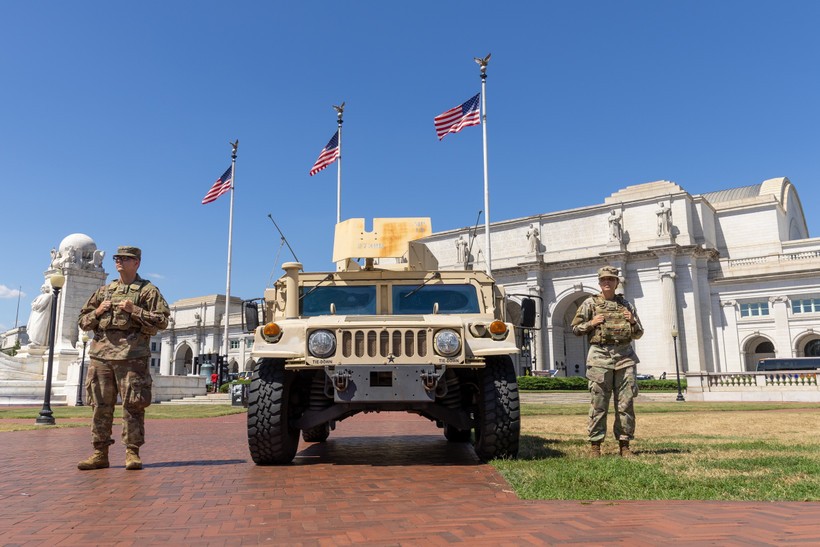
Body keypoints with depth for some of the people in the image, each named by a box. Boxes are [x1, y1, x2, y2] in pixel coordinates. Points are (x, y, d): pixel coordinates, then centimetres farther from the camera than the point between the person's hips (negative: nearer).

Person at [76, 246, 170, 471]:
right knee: (101, 405, 6)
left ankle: (132, 452, 2)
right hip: (101, 353, 5)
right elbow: (83, 321, 23)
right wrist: (97, 312, 3)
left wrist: (134, 310, -12)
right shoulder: (104, 291, 21)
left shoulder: (148, 290, 6)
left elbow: (162, 321, -4)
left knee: (133, 405, -5)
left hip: (132, 354, -5)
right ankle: (100, 452, 13)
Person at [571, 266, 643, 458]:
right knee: (598, 403, -3)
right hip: (600, 356, -3)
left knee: (626, 403, 3)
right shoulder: (590, 303, 8)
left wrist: (633, 322, 0)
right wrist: (591, 323, -8)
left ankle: (624, 444, 12)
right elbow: (575, 329, 9)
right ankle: (595, 444, 4)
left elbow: (638, 334, 20)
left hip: (625, 356, 3)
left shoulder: (626, 305, 16)